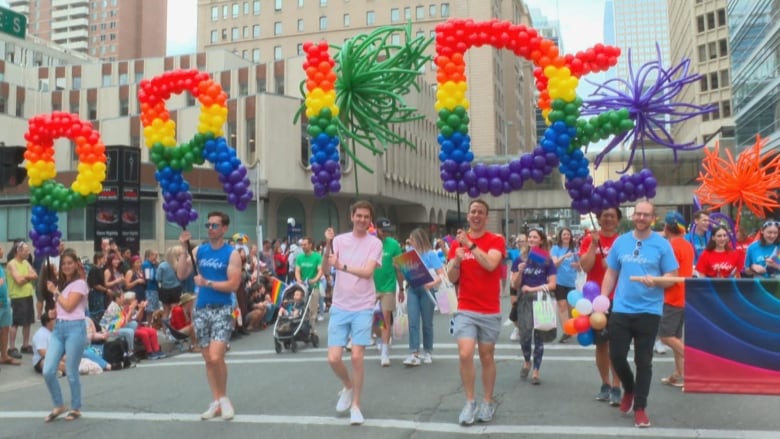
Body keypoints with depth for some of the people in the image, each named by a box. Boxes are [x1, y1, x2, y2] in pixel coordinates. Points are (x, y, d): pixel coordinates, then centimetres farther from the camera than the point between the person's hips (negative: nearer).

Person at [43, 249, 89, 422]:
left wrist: (55, 291, -6)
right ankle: (58, 406, 17)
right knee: (48, 371, -2)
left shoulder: (80, 284, -6)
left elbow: (68, 306, -13)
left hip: (75, 328, -7)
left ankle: (76, 408, 18)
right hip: (58, 327, 7)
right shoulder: (60, 283, 15)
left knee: (71, 373, 1)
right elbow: (58, 306, 16)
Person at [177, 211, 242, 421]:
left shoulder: (232, 254, -6)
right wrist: (184, 249, -7)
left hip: (222, 310, -5)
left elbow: (233, 285, -13)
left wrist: (207, 283, -17)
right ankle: (216, 401, 21)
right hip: (201, 310, 5)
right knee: (208, 360, 10)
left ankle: (224, 398, 6)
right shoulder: (199, 250, 7)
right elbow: (181, 274, 0)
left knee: (216, 357, -16)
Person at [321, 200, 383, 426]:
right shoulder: (339, 240, 3)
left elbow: (367, 272, -17)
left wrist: (342, 266, -29)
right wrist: (328, 245, -22)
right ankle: (348, 387, 31)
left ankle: (355, 405, 14)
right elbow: (325, 269, -7)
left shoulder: (375, 243, -4)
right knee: (333, 358, 0)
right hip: (339, 307, 2)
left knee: (357, 357, -4)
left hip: (363, 308, -2)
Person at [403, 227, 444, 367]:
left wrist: (433, 283, -28)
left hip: (426, 290, -3)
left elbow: (441, 274, -11)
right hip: (413, 289, 3)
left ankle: (427, 352, 21)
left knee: (427, 323, 8)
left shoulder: (431, 254, -5)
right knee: (413, 322, -6)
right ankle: (414, 354, -7)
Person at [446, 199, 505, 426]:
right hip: (465, 310, 1)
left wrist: (470, 244, -25)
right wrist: (456, 260, -17)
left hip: (490, 312, -1)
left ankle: (488, 402, 24)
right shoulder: (457, 242, 5)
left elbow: (491, 264, -22)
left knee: (487, 357, 9)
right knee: (465, 355, -11)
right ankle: (470, 402, 5)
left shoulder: (496, 240, -3)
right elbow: (452, 278, 2)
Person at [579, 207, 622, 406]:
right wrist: (594, 244, -16)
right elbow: (585, 267, -10)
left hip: (617, 299, -1)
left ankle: (616, 388, 4)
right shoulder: (589, 239, 2)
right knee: (600, 344, 10)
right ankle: (605, 384, 23)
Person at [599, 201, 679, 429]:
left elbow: (671, 278, -3)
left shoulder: (662, 244, -3)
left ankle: (640, 407, 16)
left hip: (649, 311, -2)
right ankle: (629, 389, 35)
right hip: (621, 309, 3)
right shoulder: (620, 241, 6)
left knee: (643, 361, 4)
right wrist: (602, 299, 1)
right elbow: (611, 273, 10)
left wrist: (655, 280, -23)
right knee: (616, 355, 6)